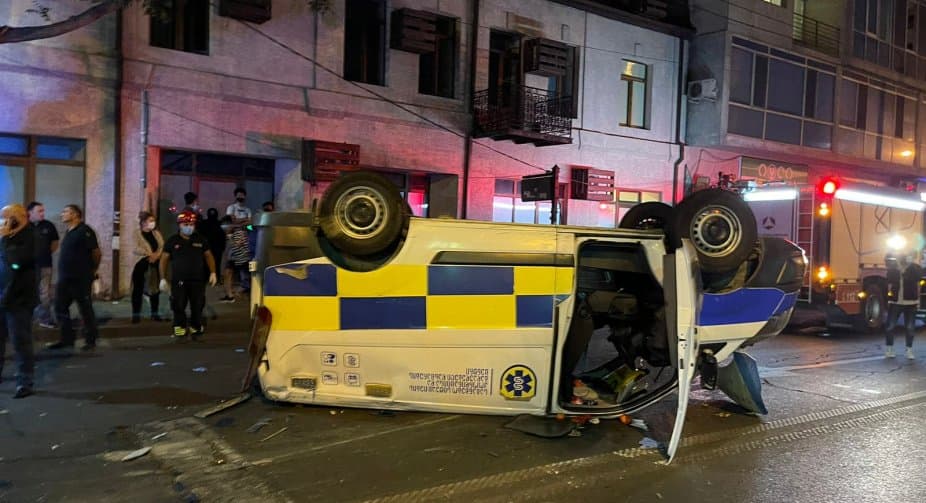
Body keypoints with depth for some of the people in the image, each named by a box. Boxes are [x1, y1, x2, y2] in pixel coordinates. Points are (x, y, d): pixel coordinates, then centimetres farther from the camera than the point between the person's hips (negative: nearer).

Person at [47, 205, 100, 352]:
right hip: (64, 278, 9)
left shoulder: (84, 231, -13)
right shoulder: (68, 232, 13)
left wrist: (91, 271, 0)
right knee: (60, 308, 10)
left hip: (80, 279, -9)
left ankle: (90, 341, 9)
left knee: (86, 310, 0)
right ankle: (67, 339, 20)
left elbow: (97, 253, -12)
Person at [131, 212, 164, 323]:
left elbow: (162, 246, 2)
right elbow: (136, 249, -13)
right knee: (138, 289, -2)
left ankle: (155, 313, 17)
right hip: (141, 265, -4)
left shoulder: (156, 233, 12)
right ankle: (136, 314, 4)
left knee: (155, 289, 8)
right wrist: (149, 254, -20)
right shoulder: (137, 233, -2)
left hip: (155, 265, 4)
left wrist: (156, 255, -16)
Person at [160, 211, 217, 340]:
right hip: (178, 281, -1)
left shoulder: (200, 239, 6)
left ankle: (195, 329, 17)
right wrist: (163, 278, 1)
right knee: (179, 307, -1)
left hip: (197, 280, 1)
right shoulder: (173, 241, 3)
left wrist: (213, 272, 4)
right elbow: (164, 259, 6)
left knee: (197, 307, 3)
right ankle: (180, 330, 11)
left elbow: (208, 255, 13)